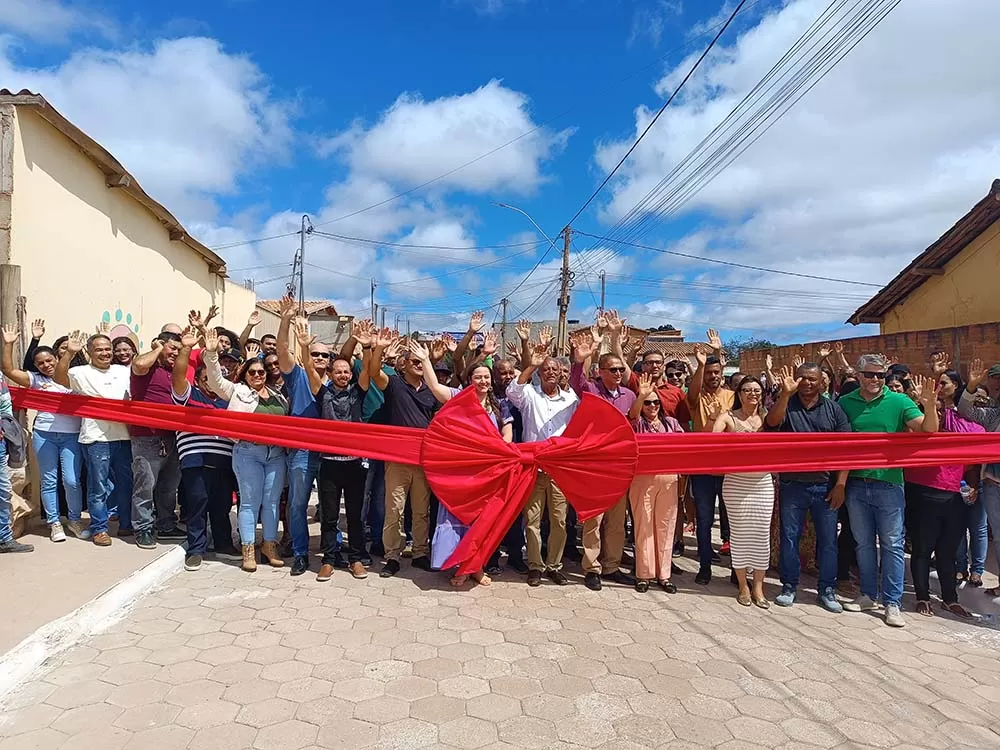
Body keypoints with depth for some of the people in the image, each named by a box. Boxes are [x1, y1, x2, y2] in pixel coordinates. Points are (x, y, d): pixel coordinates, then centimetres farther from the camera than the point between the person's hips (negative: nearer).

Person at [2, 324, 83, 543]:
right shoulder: (36, 380, 9)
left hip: (71, 435, -1)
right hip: (44, 434, 1)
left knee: (72, 480, -4)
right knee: (48, 481, 7)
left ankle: (75, 519, 13)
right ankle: (54, 522, 18)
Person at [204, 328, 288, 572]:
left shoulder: (278, 395, 16)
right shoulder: (237, 391, 6)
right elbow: (216, 380, -6)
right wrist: (211, 353, -18)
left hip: (276, 453, 4)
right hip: (248, 452, -4)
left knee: (272, 501, 8)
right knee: (250, 502, 1)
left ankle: (269, 545, 19)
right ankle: (248, 550, 8)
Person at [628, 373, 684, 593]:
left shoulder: (671, 423, 11)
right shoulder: (638, 423, 2)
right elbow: (632, 414, -22)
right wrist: (641, 396, -40)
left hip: (668, 479, 3)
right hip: (642, 479, -3)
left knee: (665, 527, 8)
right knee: (643, 526, 3)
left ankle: (663, 574, 19)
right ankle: (644, 574, 13)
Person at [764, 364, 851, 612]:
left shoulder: (833, 409, 3)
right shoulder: (786, 404, 1)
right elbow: (772, 422, -22)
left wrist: (840, 484, -6)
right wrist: (786, 393, -35)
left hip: (826, 485, 1)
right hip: (792, 485, -1)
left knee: (828, 540, 8)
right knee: (789, 536, 7)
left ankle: (827, 590, 23)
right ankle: (789, 586, 21)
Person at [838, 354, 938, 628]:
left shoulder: (899, 401, -3)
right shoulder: (845, 403, 2)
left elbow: (928, 430, -11)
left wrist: (929, 404, -28)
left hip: (888, 483, -2)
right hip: (856, 483, 2)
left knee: (892, 544, 4)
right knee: (864, 543, 13)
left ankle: (892, 603, 13)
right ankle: (868, 596, 26)